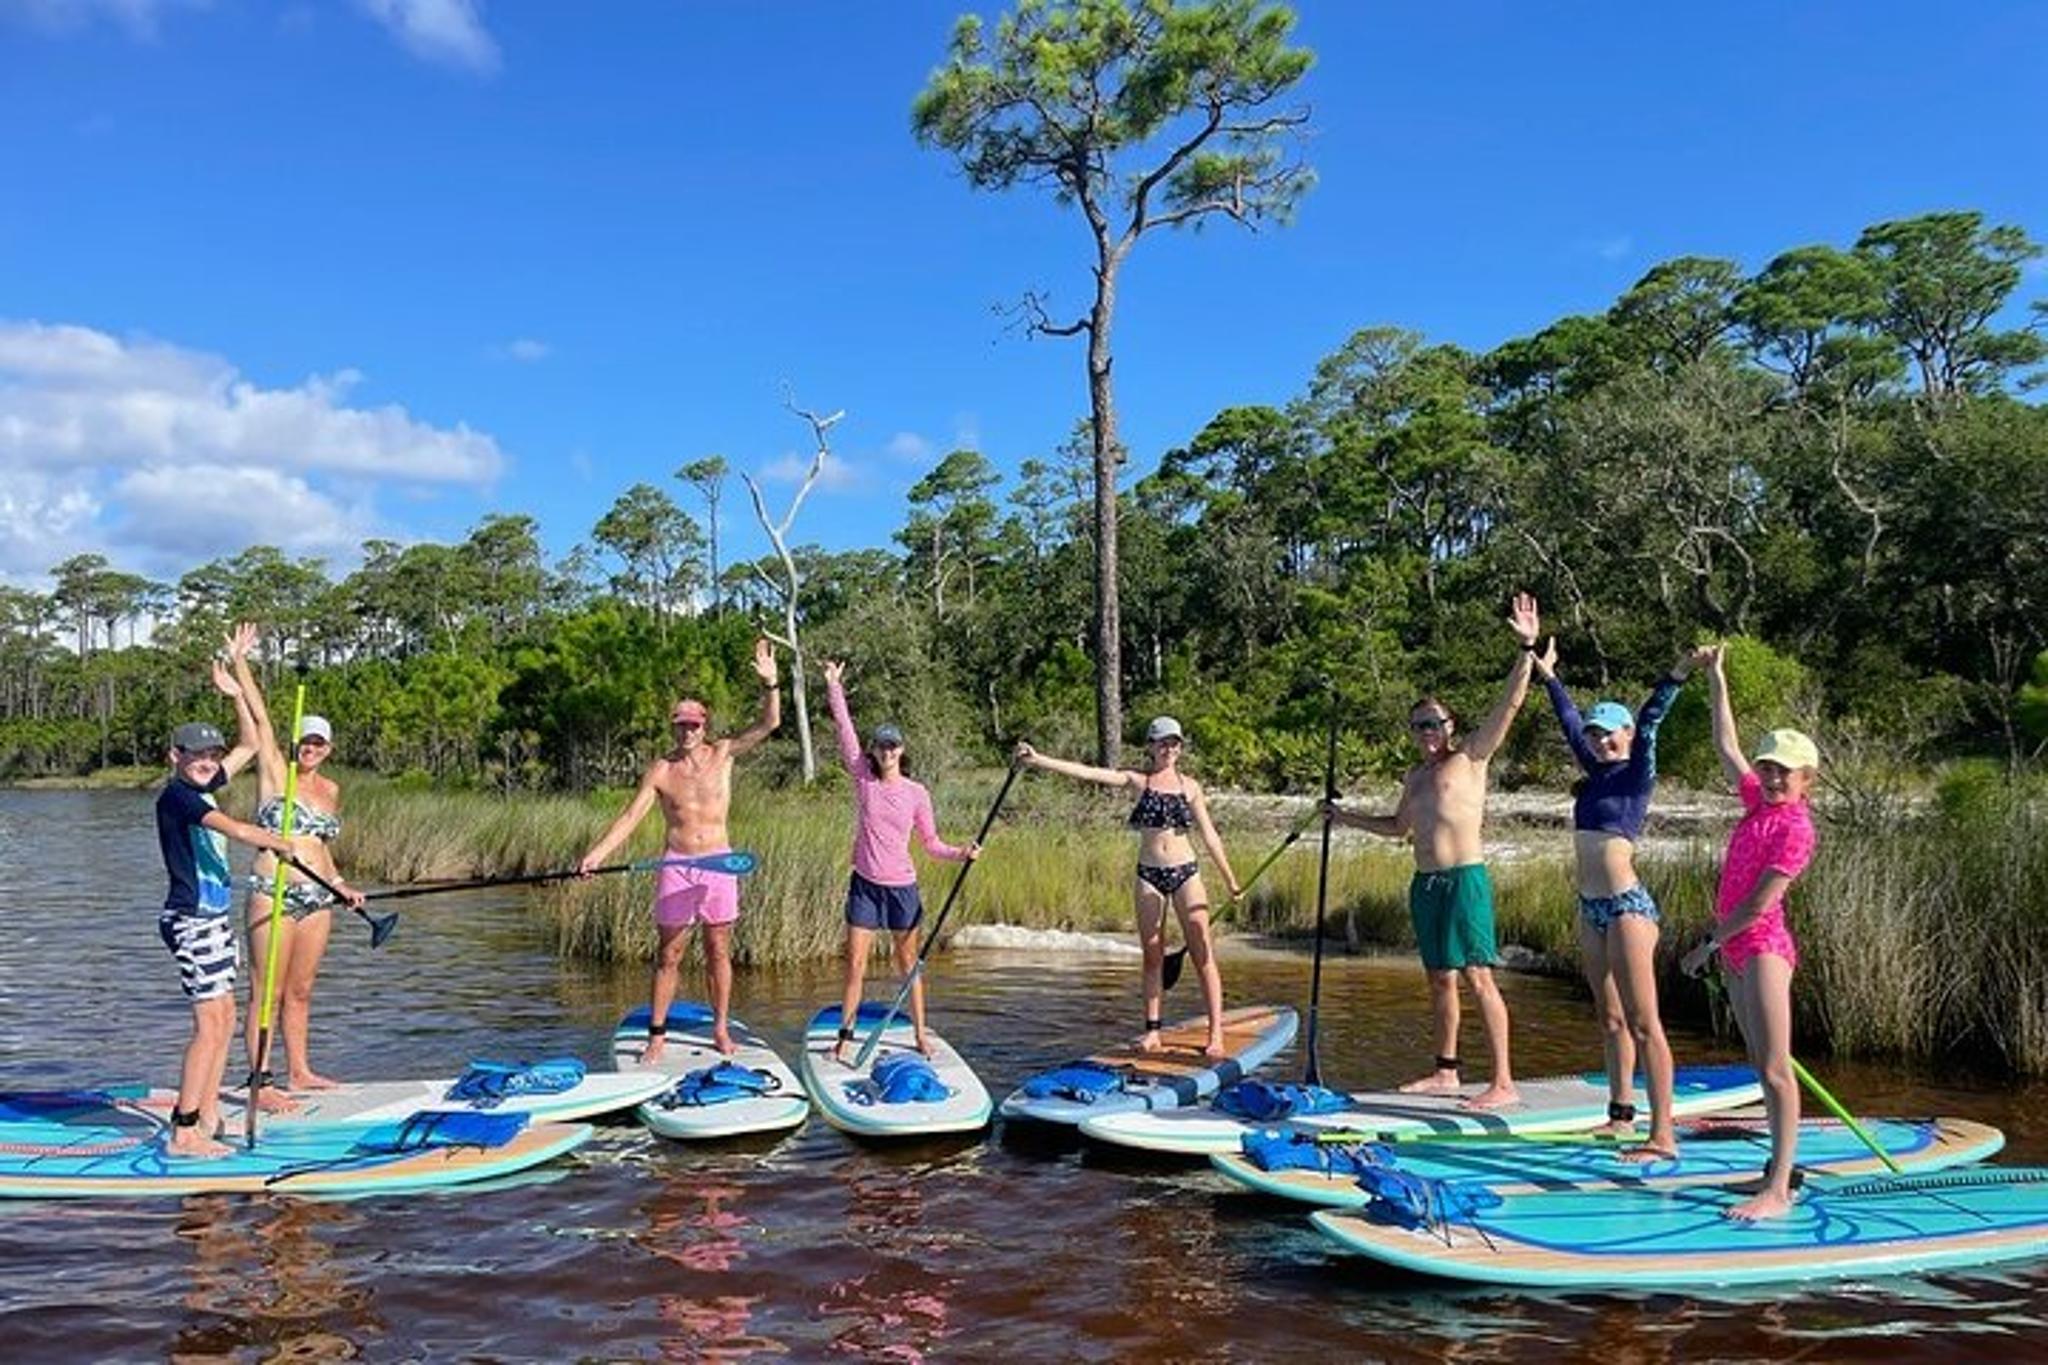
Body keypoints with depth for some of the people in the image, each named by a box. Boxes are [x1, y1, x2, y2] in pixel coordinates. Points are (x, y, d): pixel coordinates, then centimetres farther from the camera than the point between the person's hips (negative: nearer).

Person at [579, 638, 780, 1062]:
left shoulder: (722, 755, 1)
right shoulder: (661, 770, 0)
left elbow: (769, 723, -6)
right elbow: (631, 815, -4)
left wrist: (770, 684, -22)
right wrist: (598, 852, -15)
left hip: (719, 864, 0)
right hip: (676, 866, 0)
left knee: (718, 951, 9)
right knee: (668, 955, 6)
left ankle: (720, 1027, 21)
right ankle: (657, 1034, 14)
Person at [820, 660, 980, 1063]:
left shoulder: (916, 793, -1)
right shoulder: (863, 779, -2)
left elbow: (931, 843, 5)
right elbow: (844, 729, -5)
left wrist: (960, 854, -12)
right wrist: (834, 686, -8)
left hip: (902, 886, 0)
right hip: (865, 884, 0)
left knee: (909, 964, 10)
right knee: (855, 965, -1)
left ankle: (920, 1034, 20)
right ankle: (845, 1037, 8)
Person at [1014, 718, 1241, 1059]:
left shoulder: (1189, 786, 5)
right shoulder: (1137, 780, 2)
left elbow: (1209, 835, 7)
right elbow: (1087, 773, -9)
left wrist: (1230, 880, 6)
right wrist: (1039, 760, -20)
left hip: (1186, 873, 0)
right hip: (1149, 875, 0)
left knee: (1202, 953, -3)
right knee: (1152, 956, 6)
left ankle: (1216, 1034, 0)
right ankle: (1152, 1030, 13)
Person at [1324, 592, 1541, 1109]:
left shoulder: (1470, 758, 0)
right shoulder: (1416, 776, 18)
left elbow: (1510, 704, -10)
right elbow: (1399, 826, 34)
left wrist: (1528, 650, -18)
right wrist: (1348, 818, 31)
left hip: (1465, 878, -7)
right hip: (1425, 882, 7)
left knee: (1478, 977, -10)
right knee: (1439, 978, 12)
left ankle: (1503, 1082, -8)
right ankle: (1445, 1071, 23)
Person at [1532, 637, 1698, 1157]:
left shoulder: (1637, 775, -6)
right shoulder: (1597, 773, 12)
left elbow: (1648, 723, -20)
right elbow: (1570, 721, 22)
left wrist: (1675, 678, -32)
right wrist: (1548, 675, 30)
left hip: (1626, 906, -8)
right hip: (1591, 906, 8)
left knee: (1642, 1022, -9)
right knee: (1610, 1018, 15)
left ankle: (1663, 1135, -9)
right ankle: (1621, 1115, 26)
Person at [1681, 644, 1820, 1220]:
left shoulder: (1795, 826, -13)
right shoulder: (1760, 803, 10)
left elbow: (1759, 903, -16)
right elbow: (1727, 747, 21)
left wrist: (1709, 944, -10)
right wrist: (1716, 682, 20)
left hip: (1762, 948, -9)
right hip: (1736, 948, 9)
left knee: (1775, 1069, -11)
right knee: (1760, 1065, 13)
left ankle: (1779, 1192, -13)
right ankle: (1780, 1169, 21)